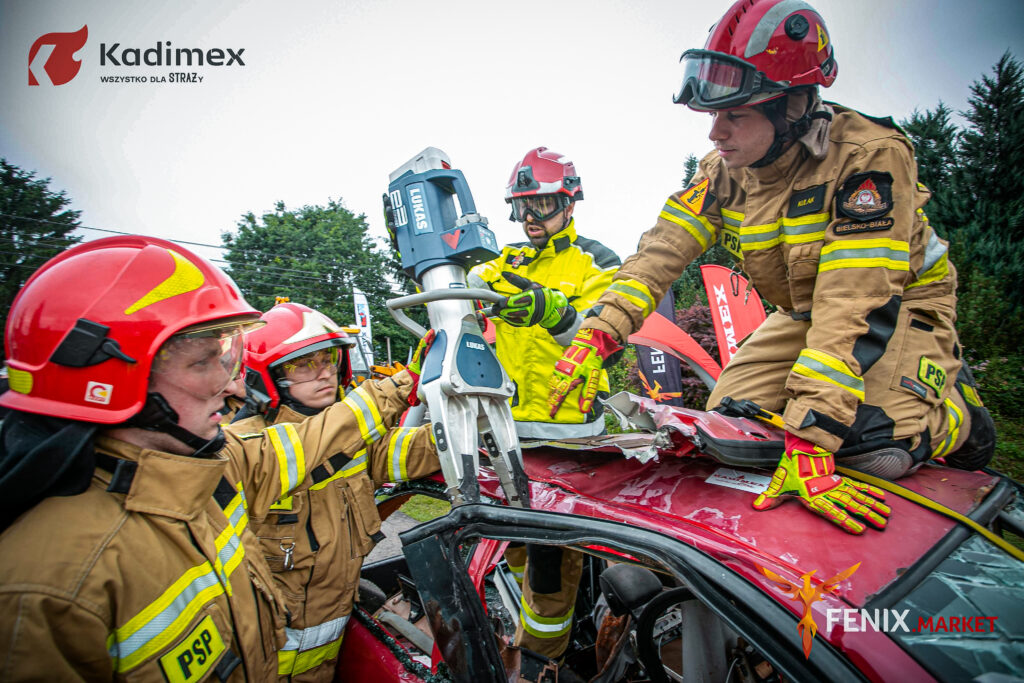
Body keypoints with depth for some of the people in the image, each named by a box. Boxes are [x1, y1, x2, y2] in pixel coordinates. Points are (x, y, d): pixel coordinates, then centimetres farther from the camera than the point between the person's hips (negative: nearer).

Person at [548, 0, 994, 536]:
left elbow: (855, 307, -39)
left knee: (869, 447, -28)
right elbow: (662, 251, -17)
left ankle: (955, 410, 7)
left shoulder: (869, 157, -31)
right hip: (805, 311, 5)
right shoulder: (726, 170, -12)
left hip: (902, 300, -5)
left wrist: (806, 441, -44)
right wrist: (596, 336, -32)